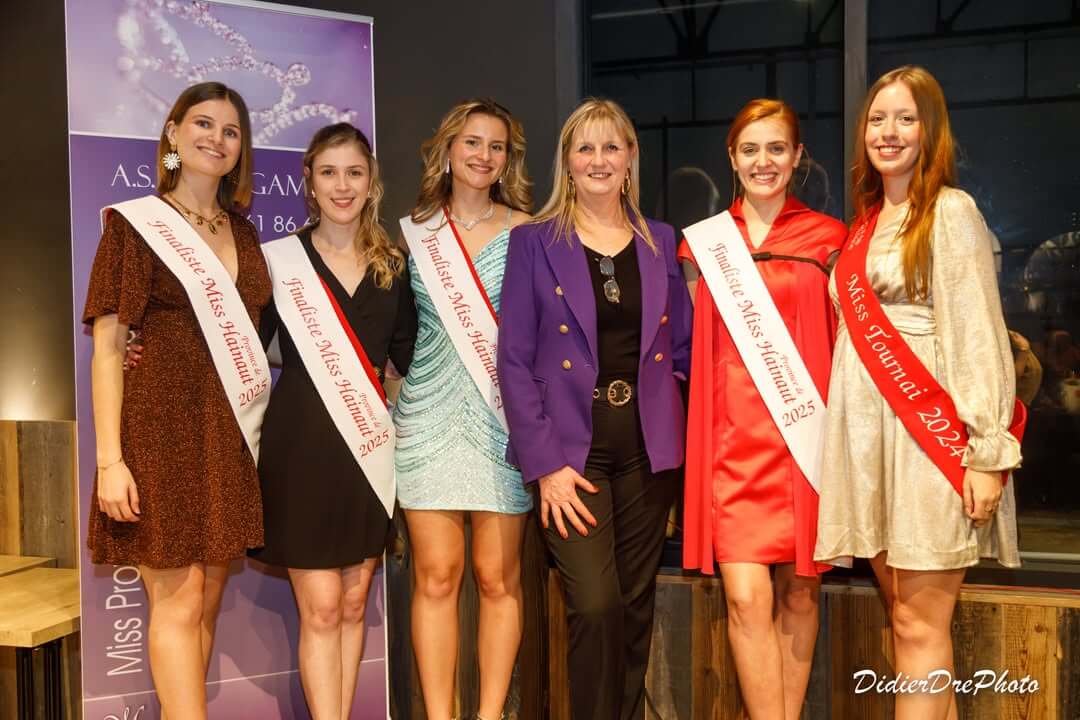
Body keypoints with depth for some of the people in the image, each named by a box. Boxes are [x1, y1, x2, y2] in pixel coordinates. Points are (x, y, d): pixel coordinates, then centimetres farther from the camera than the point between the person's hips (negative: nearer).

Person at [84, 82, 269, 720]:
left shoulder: (242, 231, 15)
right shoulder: (135, 223, 0)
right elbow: (108, 346, -5)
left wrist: (258, 430, 8)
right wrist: (110, 459, -13)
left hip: (231, 434, 5)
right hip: (163, 427, -5)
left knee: (208, 601, 8)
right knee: (178, 598, -4)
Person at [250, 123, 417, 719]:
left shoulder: (392, 265, 8)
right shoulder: (280, 259, -2)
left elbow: (409, 357, 13)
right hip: (301, 447, -3)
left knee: (353, 603, 11)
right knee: (320, 608, -2)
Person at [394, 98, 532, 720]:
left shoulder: (524, 231, 4)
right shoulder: (414, 231, 10)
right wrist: (391, 402, 8)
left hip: (501, 416, -1)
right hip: (429, 414, 2)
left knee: (498, 577, 2)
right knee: (436, 576, 2)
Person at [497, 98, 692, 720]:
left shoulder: (661, 242, 10)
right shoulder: (534, 242, 0)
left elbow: (683, 351, 13)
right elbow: (515, 361, -4)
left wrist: (681, 440, 0)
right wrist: (545, 463, -11)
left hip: (647, 451, 3)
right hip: (572, 451, -3)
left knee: (637, 605, 10)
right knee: (596, 606, -10)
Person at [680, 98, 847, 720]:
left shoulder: (828, 238, 5)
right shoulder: (703, 241, 10)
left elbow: (844, 338, 7)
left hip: (805, 433, 0)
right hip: (733, 437, 1)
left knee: (799, 591, 8)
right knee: (747, 598, -6)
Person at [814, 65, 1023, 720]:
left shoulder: (950, 211, -4)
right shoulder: (867, 219, 16)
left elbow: (979, 335, -11)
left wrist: (988, 452, -16)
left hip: (931, 430, -6)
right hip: (868, 429, 7)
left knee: (919, 623, -2)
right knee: (906, 611, 10)